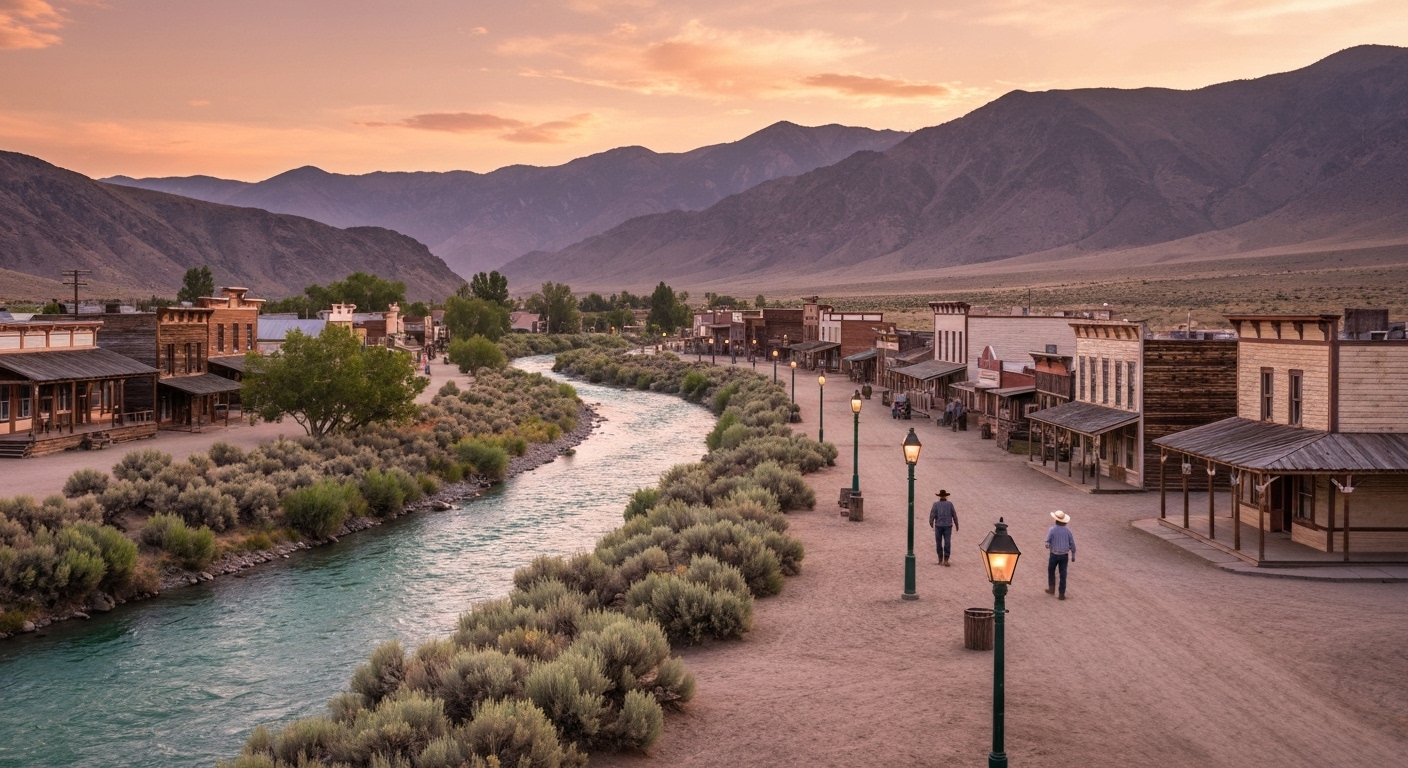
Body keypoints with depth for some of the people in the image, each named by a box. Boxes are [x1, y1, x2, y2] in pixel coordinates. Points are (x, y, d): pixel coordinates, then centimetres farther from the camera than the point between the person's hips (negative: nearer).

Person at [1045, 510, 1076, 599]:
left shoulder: (1052, 530, -14)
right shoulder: (1067, 530, -4)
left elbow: (1047, 543, -16)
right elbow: (1072, 544, 0)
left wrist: (1048, 546, 8)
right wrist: (1073, 556, 12)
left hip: (1054, 555, -2)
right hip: (1064, 555, 2)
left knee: (1051, 570, 24)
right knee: (1063, 574, 7)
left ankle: (1052, 587, 24)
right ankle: (1062, 594, 7)